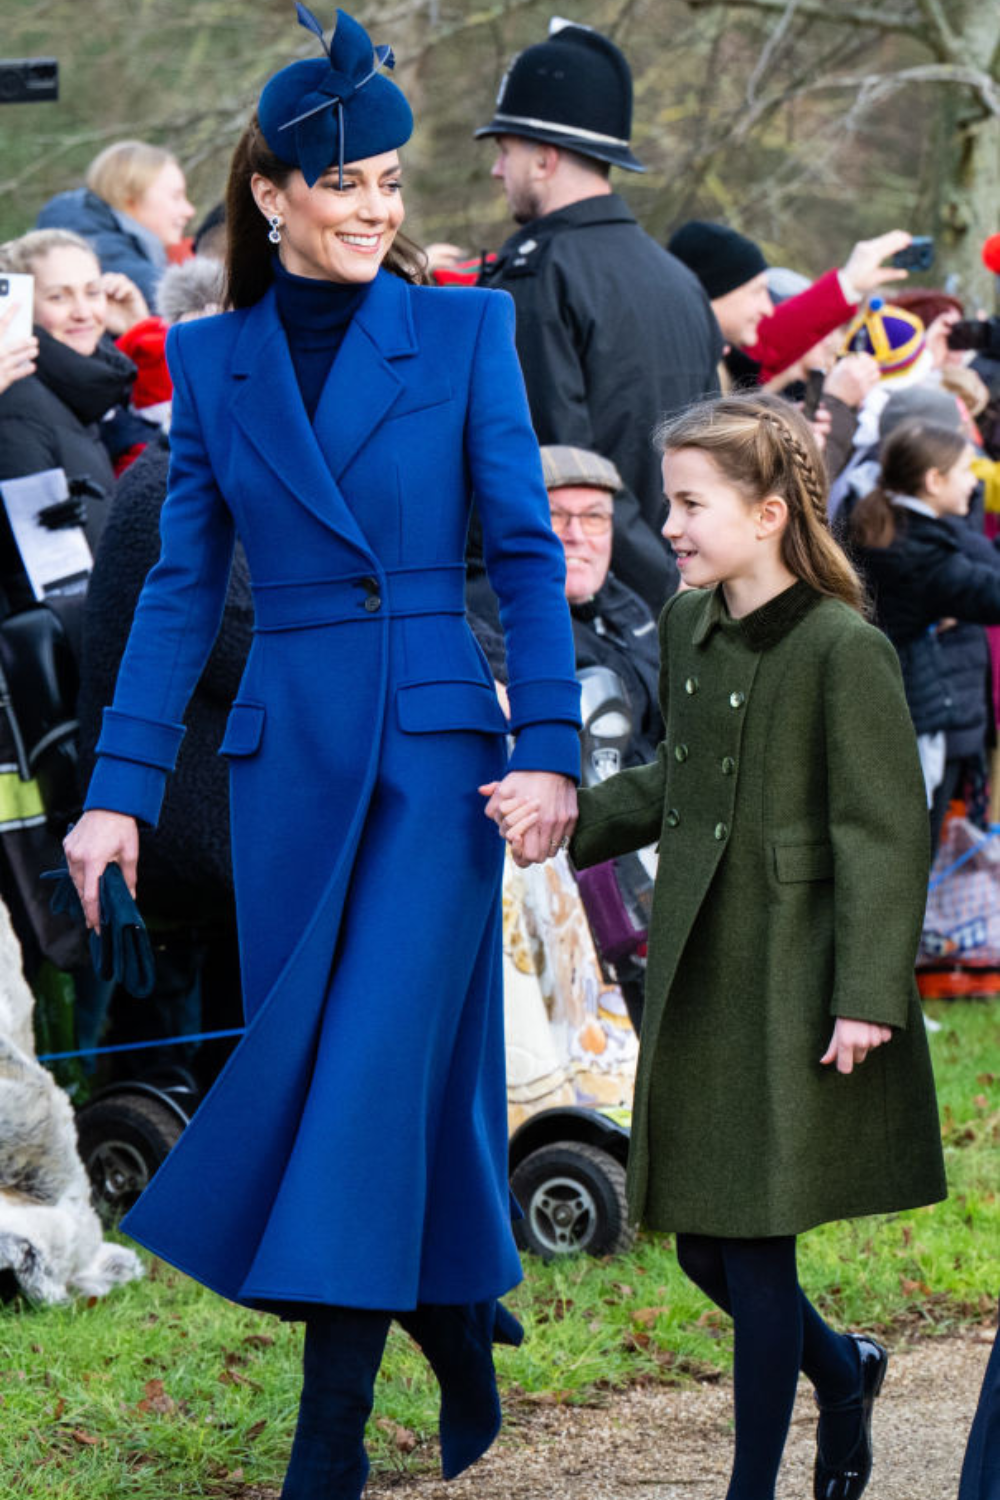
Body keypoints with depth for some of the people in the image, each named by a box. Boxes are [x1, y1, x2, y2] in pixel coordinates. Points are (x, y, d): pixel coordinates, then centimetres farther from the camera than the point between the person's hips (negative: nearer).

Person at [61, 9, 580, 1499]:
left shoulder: (463, 331, 0)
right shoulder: (212, 358, 7)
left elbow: (527, 549, -1)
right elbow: (182, 585, 8)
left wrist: (549, 746, -10)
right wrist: (121, 788, 3)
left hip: (435, 742, -3)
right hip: (287, 750, 3)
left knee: (377, 1057, -10)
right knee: (345, 1063, 7)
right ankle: (464, 1343, 27)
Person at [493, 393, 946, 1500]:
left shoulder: (844, 650, -14)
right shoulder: (685, 626, 9)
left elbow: (884, 835, -14)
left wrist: (866, 994, -17)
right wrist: (567, 817, 7)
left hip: (790, 992, -7)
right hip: (697, 976, 7)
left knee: (754, 1245, -2)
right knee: (704, 1246, 11)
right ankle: (842, 1371, 37)